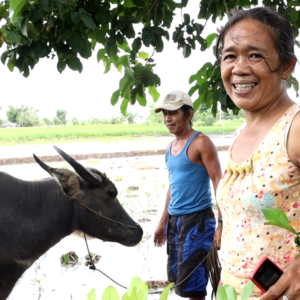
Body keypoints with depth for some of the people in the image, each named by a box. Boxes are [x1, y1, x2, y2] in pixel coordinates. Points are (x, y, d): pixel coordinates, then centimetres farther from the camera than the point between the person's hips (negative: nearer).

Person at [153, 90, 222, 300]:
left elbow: (219, 183, -15)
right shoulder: (171, 147, 13)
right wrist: (163, 223, 21)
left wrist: (222, 224, -22)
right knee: (175, 279, 14)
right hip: (174, 220, 9)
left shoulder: (200, 143, -11)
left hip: (196, 219, -9)